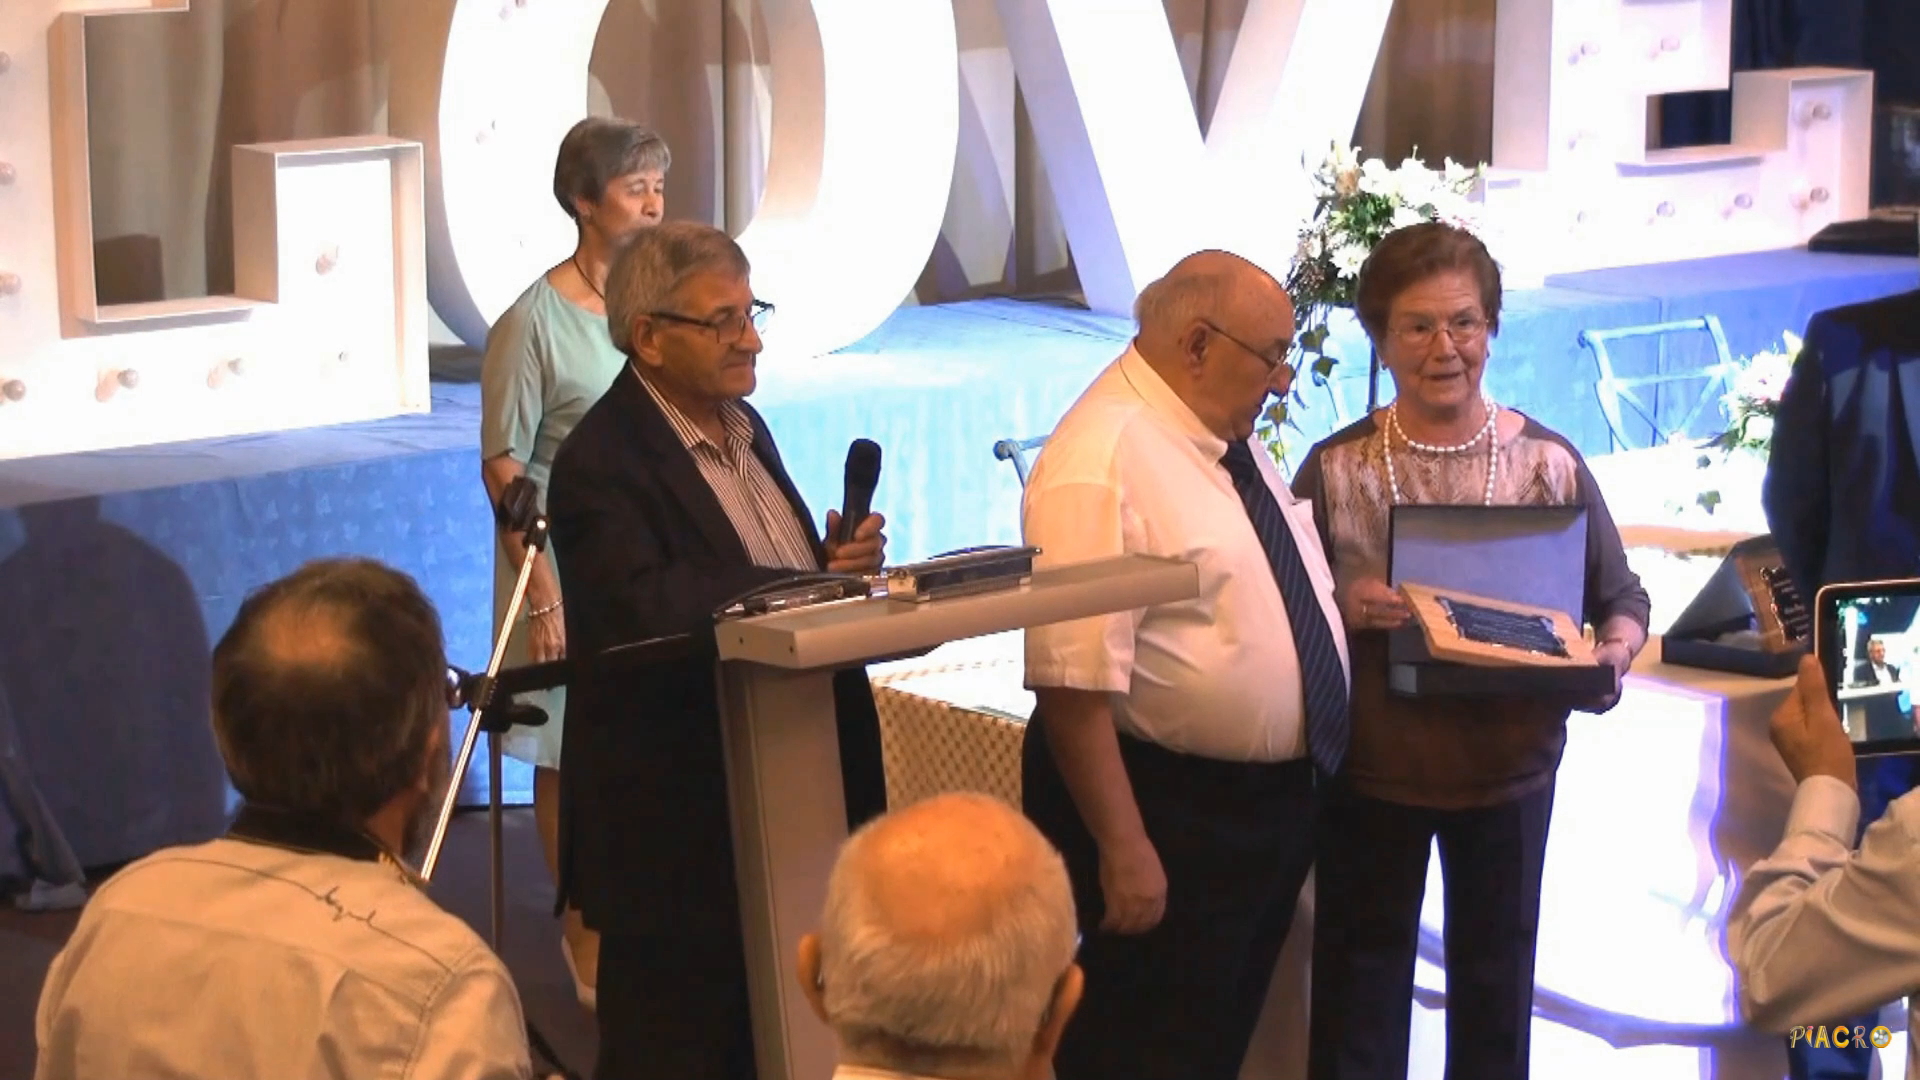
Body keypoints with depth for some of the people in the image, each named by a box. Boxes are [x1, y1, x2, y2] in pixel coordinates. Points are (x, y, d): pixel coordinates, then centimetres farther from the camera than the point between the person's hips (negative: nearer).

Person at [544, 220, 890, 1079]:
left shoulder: (743, 425, 12)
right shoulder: (600, 463, -16)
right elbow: (645, 607, -33)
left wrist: (844, 559, -7)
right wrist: (818, 583, -26)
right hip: (678, 822, -8)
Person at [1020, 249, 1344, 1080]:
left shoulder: (1225, 439, 8)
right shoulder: (1098, 465, -22)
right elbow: (1075, 678, -26)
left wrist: (1339, 600, 8)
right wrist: (1123, 848, -27)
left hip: (1277, 796, 9)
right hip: (1171, 813, -9)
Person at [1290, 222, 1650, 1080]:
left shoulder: (1549, 462, -5)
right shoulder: (1335, 468, -6)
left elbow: (1622, 598, 3)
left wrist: (1614, 653, -18)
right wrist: (1342, 609, -24)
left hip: (1509, 772, 1)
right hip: (1368, 774, -1)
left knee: (1497, 982, 16)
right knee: (1359, 987, 11)